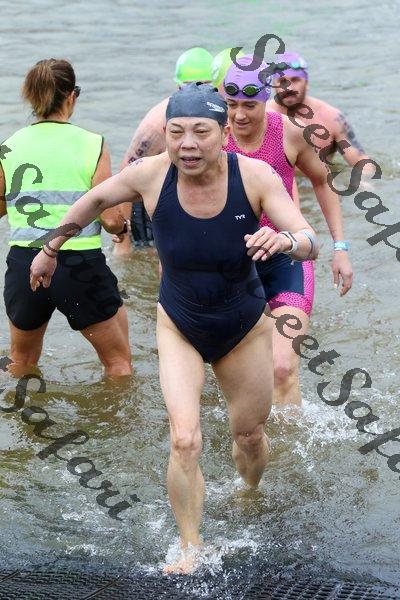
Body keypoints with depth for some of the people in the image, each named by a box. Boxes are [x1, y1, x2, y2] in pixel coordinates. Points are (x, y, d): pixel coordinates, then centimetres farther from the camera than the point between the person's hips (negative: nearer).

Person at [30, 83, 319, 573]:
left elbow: (311, 244, -27)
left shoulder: (256, 177, -24)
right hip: (178, 328, -1)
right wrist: (50, 248, 8)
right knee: (185, 441, -18)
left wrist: (285, 240, -51)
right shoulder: (150, 174, -22)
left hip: (245, 331, 1)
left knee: (250, 436, 18)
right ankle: (191, 549, -3)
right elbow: (94, 200, -2)